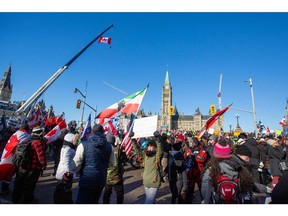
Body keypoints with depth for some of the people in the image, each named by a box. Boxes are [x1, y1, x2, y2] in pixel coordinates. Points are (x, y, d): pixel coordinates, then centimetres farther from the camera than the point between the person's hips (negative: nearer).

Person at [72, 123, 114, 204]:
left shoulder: (83, 145, -13)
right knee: (94, 201, 25)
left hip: (87, 180, -5)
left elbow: (76, 165, -11)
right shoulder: (109, 146, -1)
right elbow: (111, 163, 8)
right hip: (101, 180, 5)